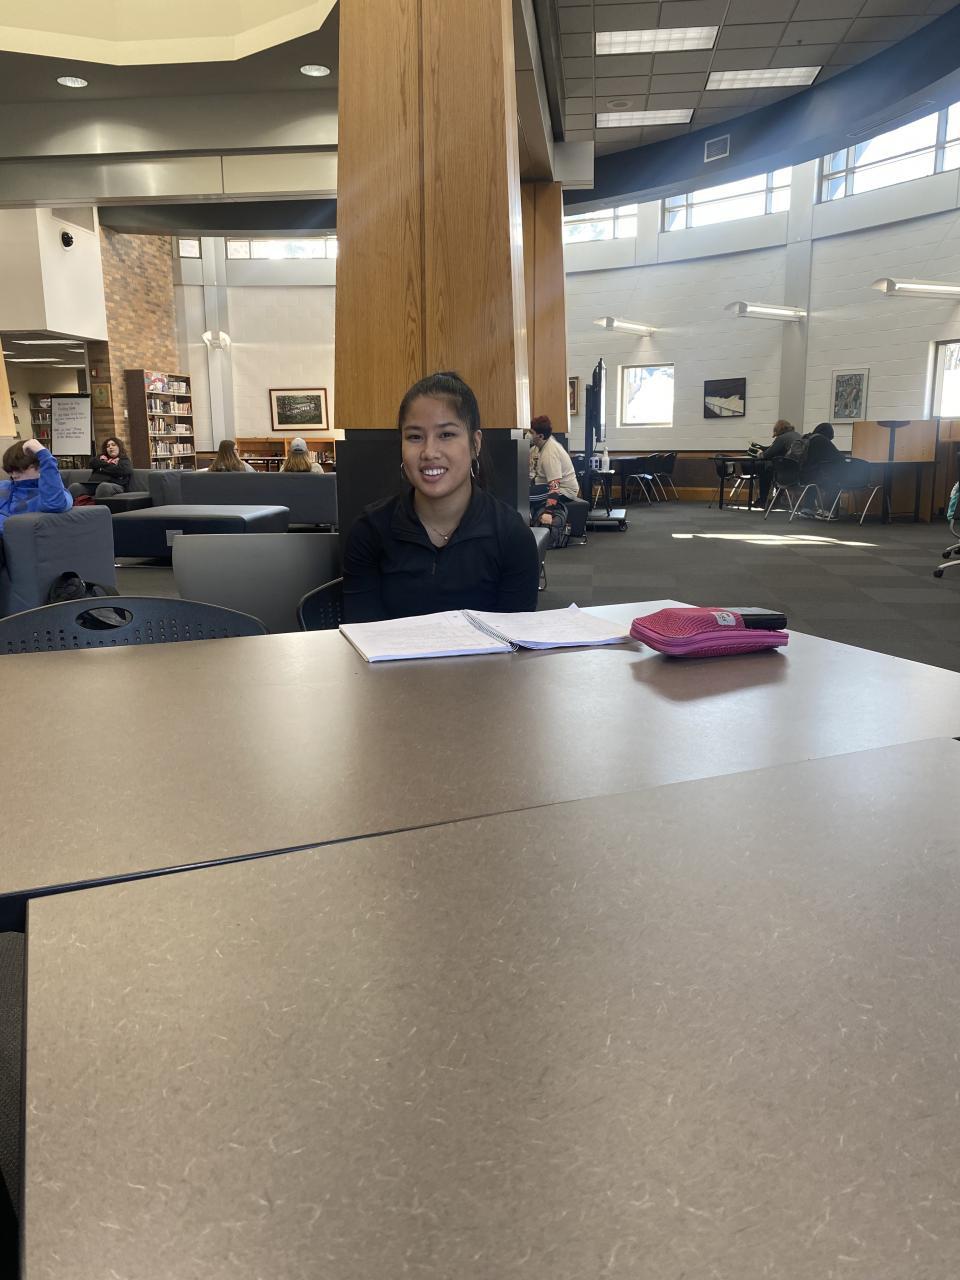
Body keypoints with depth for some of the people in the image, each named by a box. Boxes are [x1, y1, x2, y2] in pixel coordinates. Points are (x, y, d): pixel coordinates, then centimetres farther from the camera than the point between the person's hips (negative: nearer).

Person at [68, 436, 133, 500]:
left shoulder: (125, 460, 21)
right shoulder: (101, 457, 35)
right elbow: (92, 463, 13)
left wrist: (103, 465, 11)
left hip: (114, 485, -4)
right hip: (92, 484, 5)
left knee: (104, 486, -42)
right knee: (75, 486, -26)